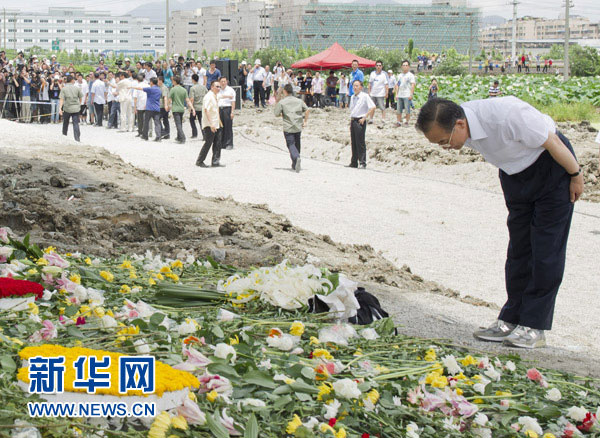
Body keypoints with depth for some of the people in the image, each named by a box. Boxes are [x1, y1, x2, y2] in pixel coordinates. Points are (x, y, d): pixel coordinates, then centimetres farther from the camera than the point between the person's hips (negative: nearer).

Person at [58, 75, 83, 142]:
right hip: (76, 108, 0)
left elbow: (62, 99, -12)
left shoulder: (63, 89, -3)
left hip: (67, 108, 0)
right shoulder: (77, 88, 0)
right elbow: (80, 97, 11)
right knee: (76, 124, -3)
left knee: (65, 123, 19)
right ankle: (77, 138, -13)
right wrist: (79, 104, 29)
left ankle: (64, 136, 34)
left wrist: (60, 108, -15)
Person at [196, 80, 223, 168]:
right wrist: (211, 124, -26)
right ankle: (199, 161, 1)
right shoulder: (208, 97, -14)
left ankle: (215, 162, 10)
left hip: (215, 125, 9)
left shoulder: (214, 97, 17)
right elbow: (206, 111, -21)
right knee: (208, 143, -7)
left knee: (217, 144, 7)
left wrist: (219, 121, 23)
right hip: (209, 125, -9)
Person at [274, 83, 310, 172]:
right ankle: (295, 164, 23)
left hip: (288, 128, -4)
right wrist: (305, 121, 12)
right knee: (297, 144, 16)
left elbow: (276, 114, -5)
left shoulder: (281, 102, -5)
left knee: (291, 145, -4)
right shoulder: (299, 101, 7)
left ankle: (296, 158, -32)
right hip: (298, 127, 4)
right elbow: (307, 110, 6)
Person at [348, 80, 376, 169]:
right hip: (353, 120, 7)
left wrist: (364, 118, -15)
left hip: (360, 121, -7)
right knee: (353, 142, 10)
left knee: (360, 143, -8)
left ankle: (362, 163, -5)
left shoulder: (365, 96, -7)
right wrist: (351, 120, 14)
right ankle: (354, 162, 16)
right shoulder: (352, 97, 14)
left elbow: (373, 107, -14)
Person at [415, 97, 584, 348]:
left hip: (551, 167, -6)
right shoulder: (463, 128, -15)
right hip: (514, 174, 6)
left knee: (546, 250, -5)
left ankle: (534, 327, -2)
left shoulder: (508, 115, -38)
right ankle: (510, 321, 10)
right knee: (518, 250, 6)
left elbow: (553, 143, -24)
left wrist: (575, 176, -10)